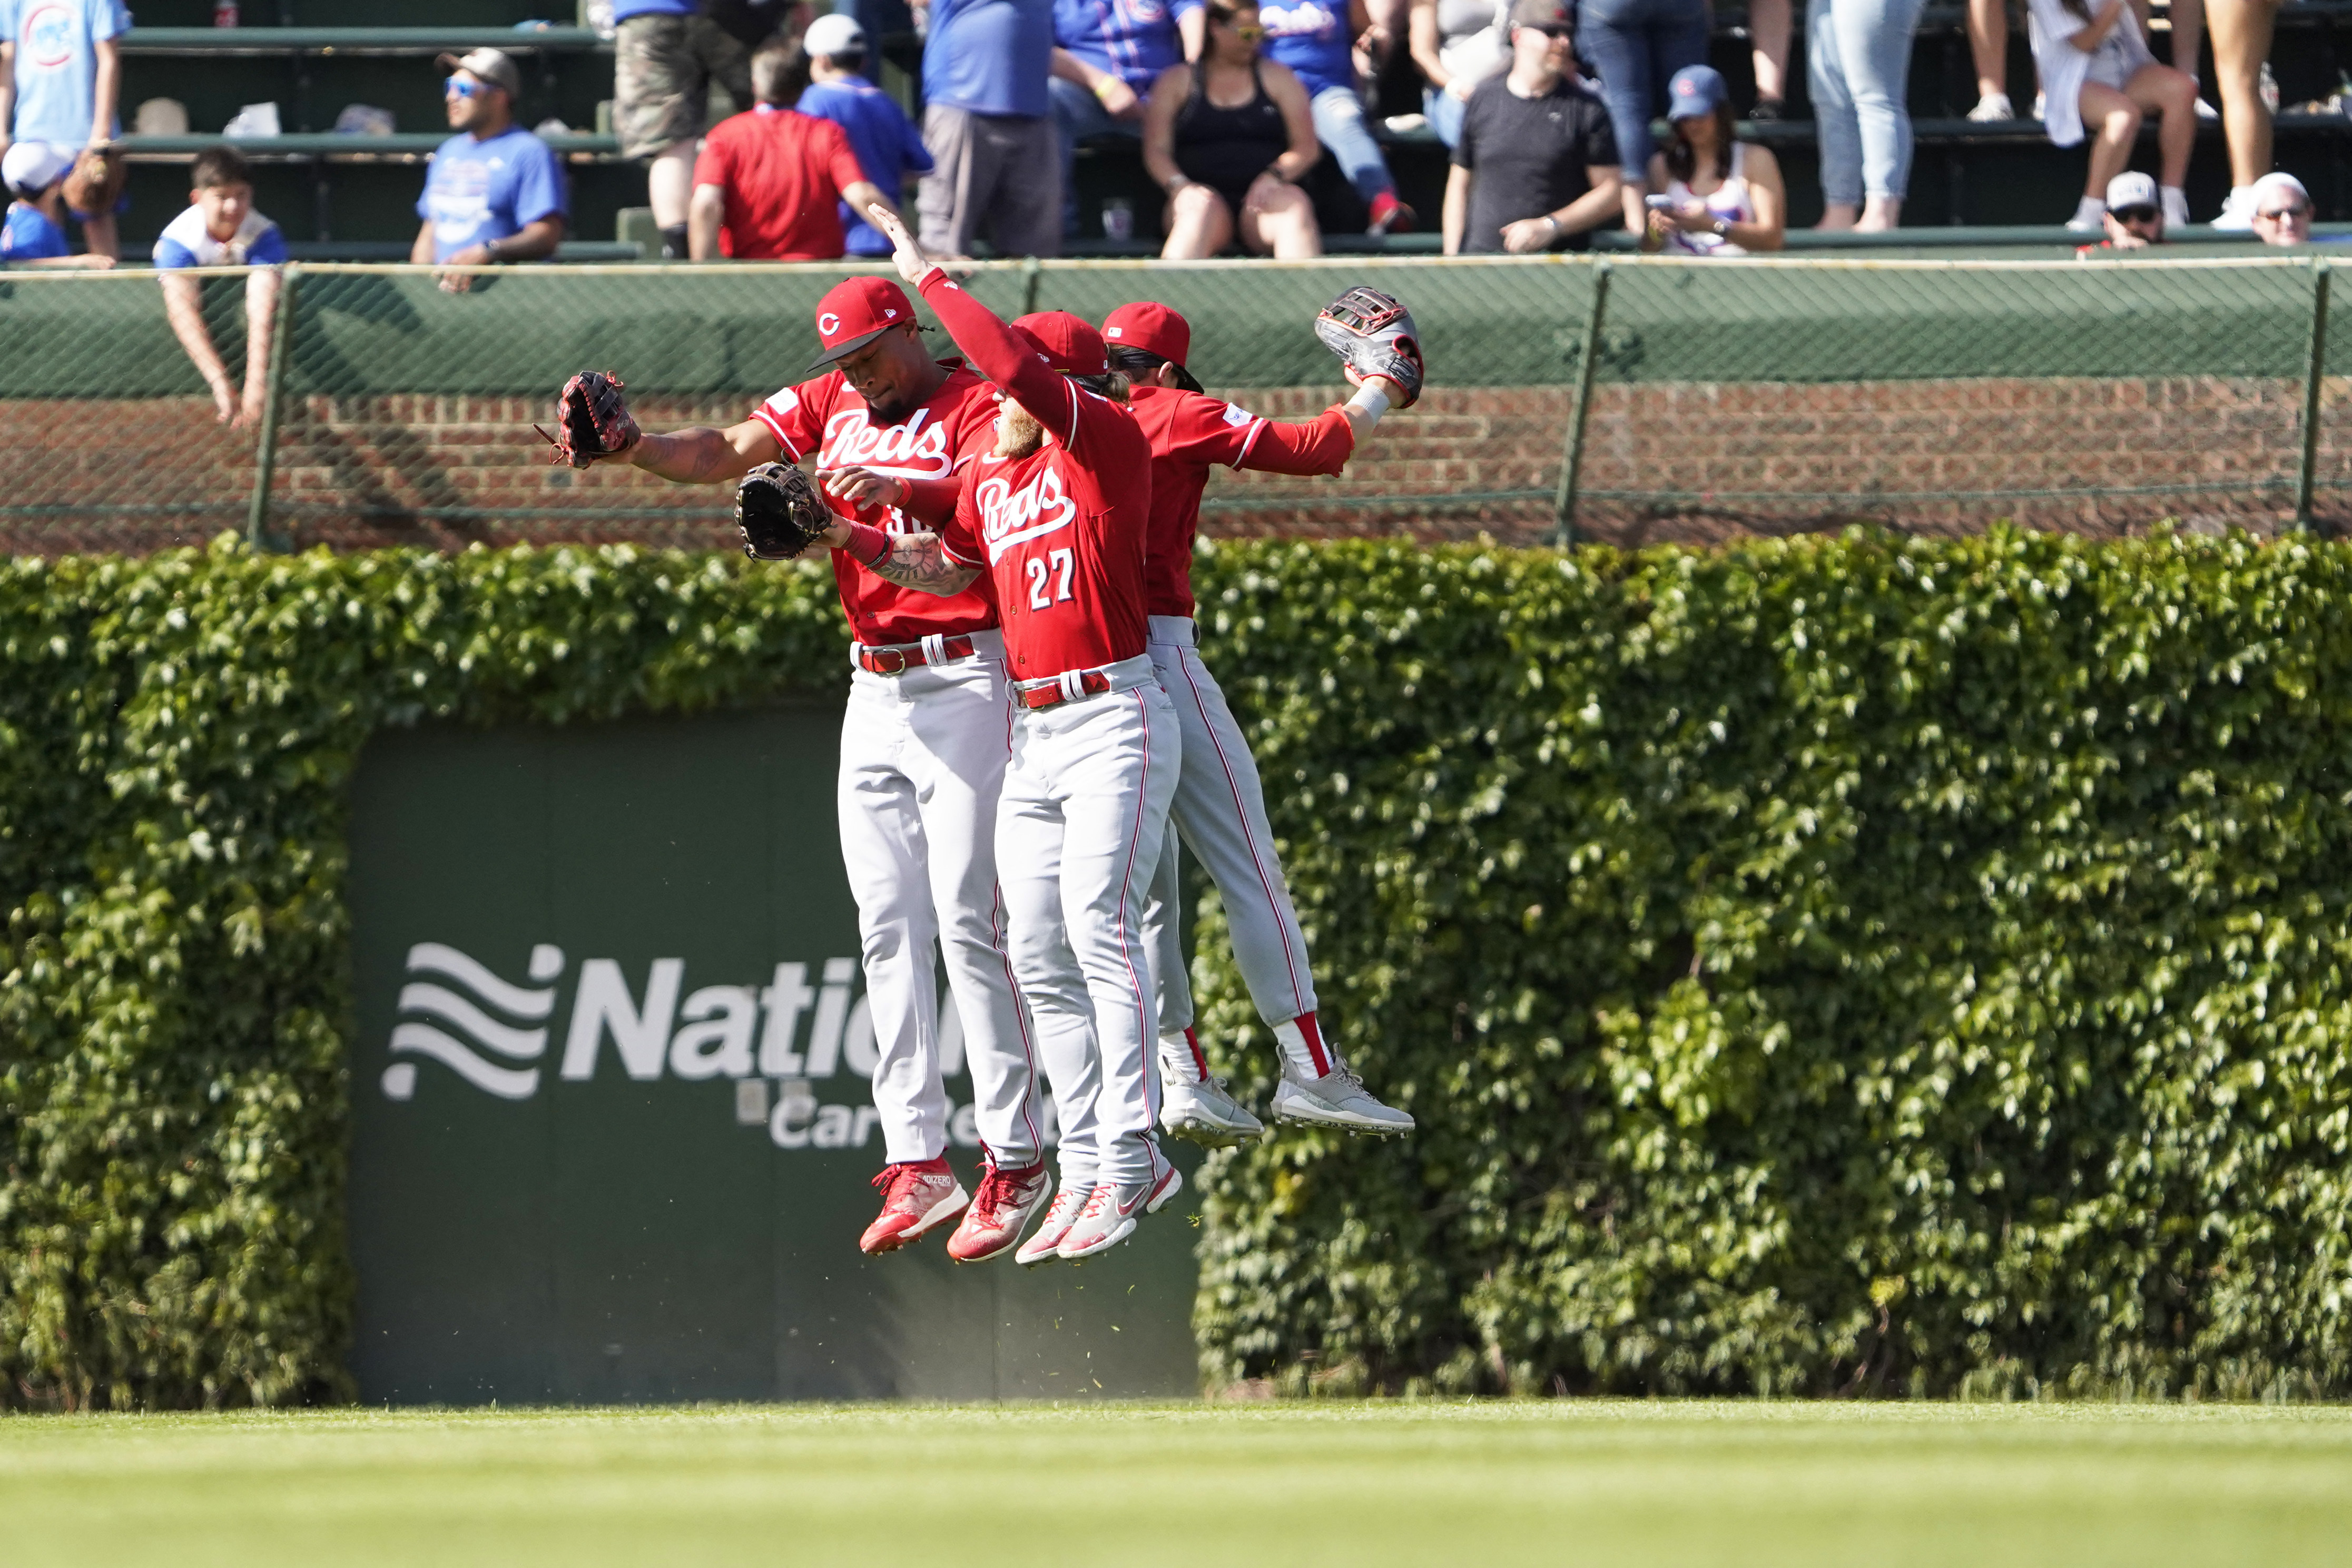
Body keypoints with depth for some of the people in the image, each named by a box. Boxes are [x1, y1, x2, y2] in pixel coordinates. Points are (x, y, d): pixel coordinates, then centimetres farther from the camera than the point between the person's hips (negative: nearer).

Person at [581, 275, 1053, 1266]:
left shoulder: (977, 406, -6)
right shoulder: (830, 404, 13)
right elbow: (725, 454, 3)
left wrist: (898, 488, -42)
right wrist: (630, 448, -15)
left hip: (965, 684, -7)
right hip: (874, 691, 7)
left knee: (966, 920, -10)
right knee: (887, 929, 3)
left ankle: (1014, 1160, -6)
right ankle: (917, 1164, 3)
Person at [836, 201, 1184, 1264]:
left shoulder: (1105, 440, -8)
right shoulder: (992, 476, 15)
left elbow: (1012, 361, -21)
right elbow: (949, 569, 27)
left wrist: (928, 277, -12)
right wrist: (850, 539, 13)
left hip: (1115, 723, -9)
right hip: (1032, 733, 9)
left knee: (1098, 926, -18)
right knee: (1039, 959, 5)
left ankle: (1125, 1161, -19)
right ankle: (1091, 1166, 10)